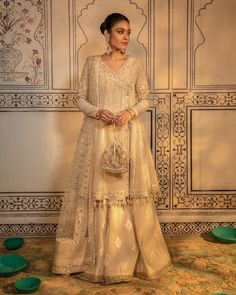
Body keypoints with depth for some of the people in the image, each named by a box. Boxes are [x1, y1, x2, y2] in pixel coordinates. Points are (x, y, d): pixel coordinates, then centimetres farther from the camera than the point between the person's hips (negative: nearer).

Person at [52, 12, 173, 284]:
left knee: (129, 191, 1)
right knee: (97, 191, 1)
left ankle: (132, 256, 16)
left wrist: (131, 112, -11)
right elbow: (80, 98, 5)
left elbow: (145, 99, 9)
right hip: (98, 135, 0)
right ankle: (96, 257, 16)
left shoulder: (136, 64, 6)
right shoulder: (92, 63, 4)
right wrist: (97, 111, -13)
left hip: (129, 134, 1)